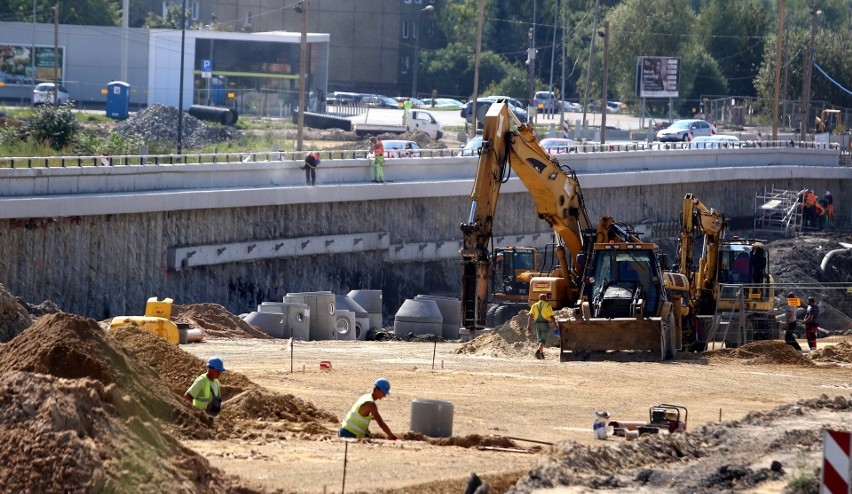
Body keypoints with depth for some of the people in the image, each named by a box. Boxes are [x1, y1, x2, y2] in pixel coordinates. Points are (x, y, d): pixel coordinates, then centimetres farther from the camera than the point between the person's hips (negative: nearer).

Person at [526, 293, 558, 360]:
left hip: (537, 324, 4)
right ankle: (538, 351, -34)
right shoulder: (547, 305, -1)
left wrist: (529, 326, -5)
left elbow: (530, 316, -1)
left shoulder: (534, 305, 9)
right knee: (543, 340, -11)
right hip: (545, 324, -4)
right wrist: (555, 326, 3)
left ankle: (541, 354, 24)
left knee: (540, 340, 19)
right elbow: (551, 317, -6)